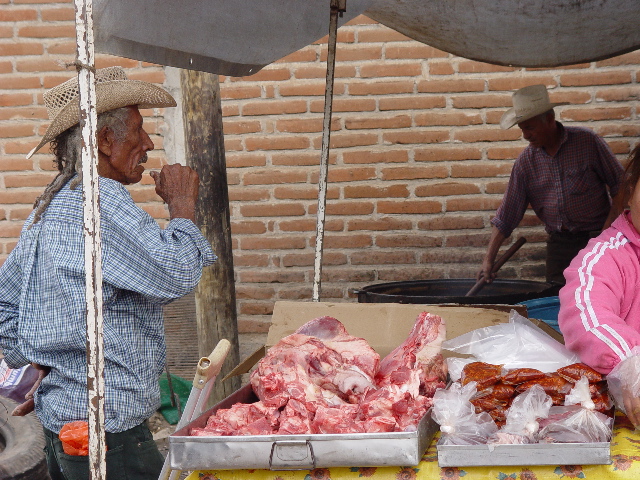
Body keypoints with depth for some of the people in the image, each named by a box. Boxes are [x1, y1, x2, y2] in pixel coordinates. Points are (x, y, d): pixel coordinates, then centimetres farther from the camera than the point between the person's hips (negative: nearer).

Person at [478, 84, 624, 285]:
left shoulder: (587, 142, -7)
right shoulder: (526, 161, 1)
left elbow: (620, 185, -1)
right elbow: (506, 215, 1)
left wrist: (608, 229, -12)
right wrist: (488, 260, -6)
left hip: (596, 238, -3)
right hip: (559, 243, 3)